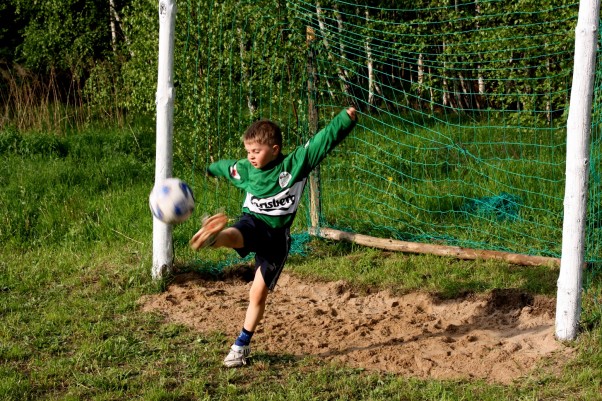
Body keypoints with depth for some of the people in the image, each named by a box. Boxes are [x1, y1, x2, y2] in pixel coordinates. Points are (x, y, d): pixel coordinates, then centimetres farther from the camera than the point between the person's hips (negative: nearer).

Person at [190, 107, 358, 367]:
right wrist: (212, 169, 50)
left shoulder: (296, 163, -6)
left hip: (276, 236, -2)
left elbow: (325, 140, -10)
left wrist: (346, 118, -18)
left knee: (259, 293, 1)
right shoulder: (244, 170, 6)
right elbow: (226, 167, 30)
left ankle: (242, 345, 15)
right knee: (231, 236, -35)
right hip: (252, 224, 2)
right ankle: (210, 236, -71)